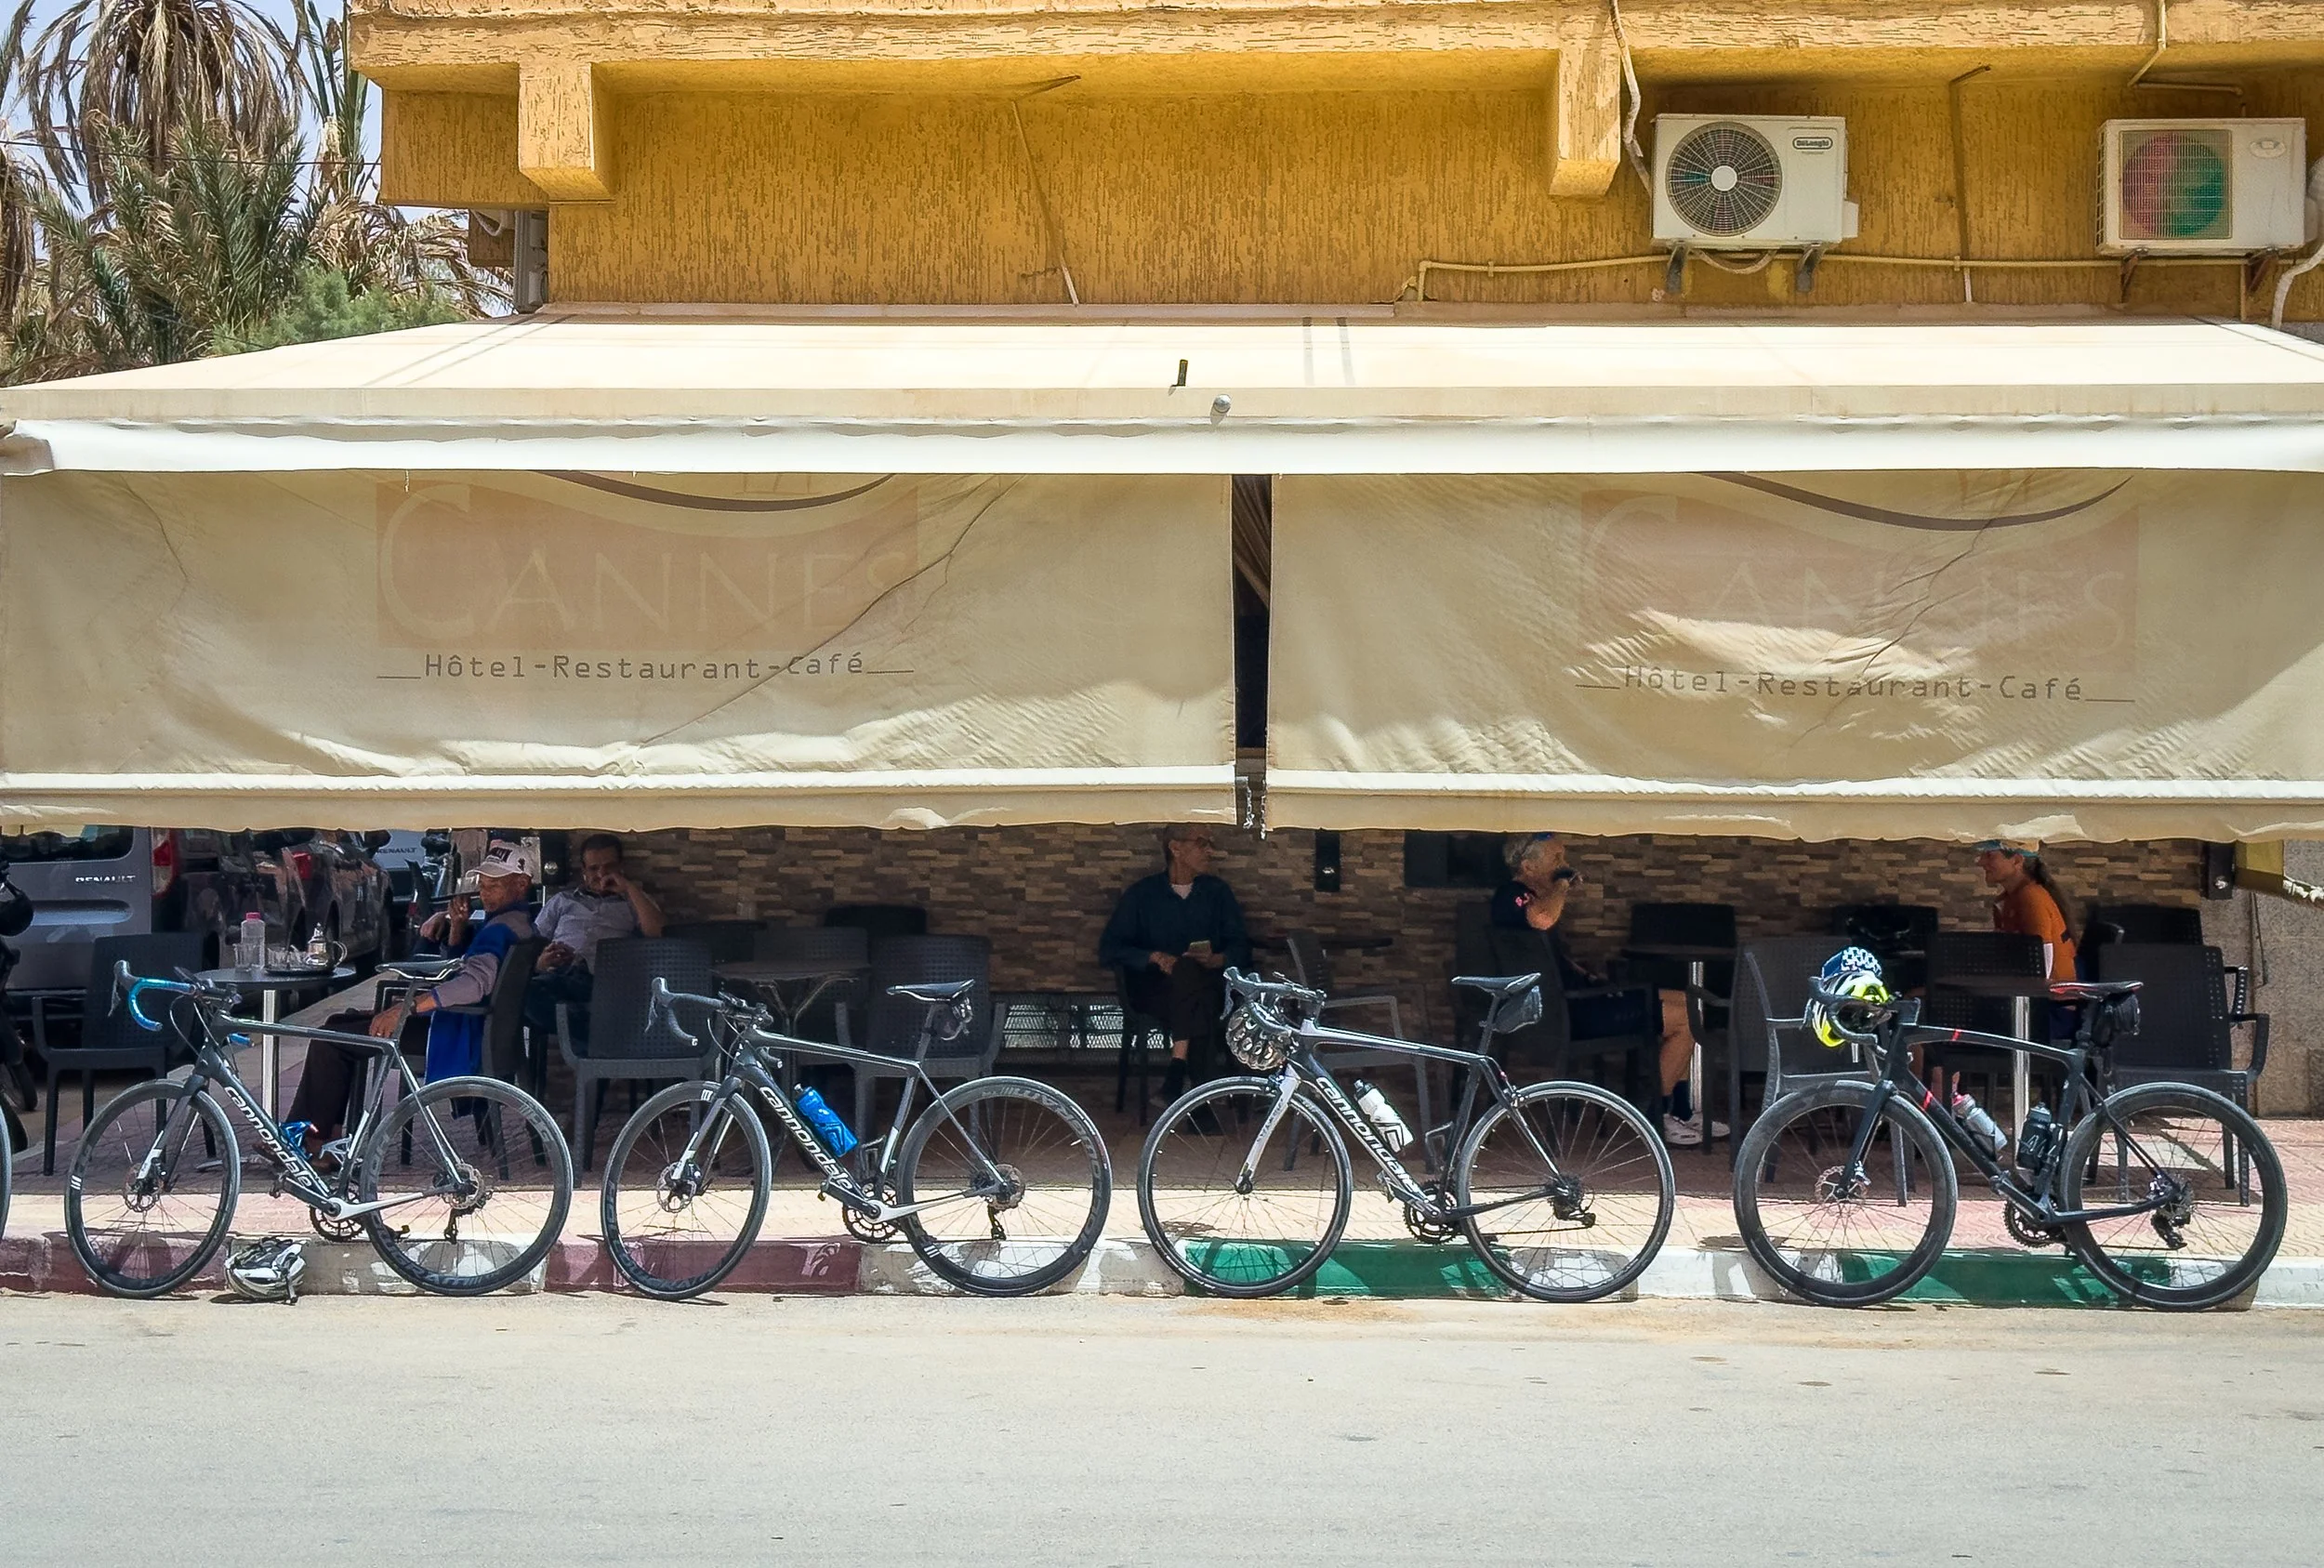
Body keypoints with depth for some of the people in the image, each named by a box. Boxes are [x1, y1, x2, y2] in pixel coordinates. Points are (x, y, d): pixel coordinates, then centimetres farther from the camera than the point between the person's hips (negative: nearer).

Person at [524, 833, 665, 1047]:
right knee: (530, 993, -39)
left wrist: (629, 887, 11)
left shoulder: (633, 901, 30)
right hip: (560, 975, 2)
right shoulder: (562, 900, 36)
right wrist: (540, 963, 0)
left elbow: (654, 931, 7)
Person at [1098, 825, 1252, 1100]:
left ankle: (1178, 1065, -42)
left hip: (1208, 985, 1)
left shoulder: (1218, 892, 18)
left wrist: (1217, 960, -13)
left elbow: (1241, 947, 10)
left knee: (1188, 970, -34)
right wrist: (1155, 958, -13)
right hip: (1155, 990, -1)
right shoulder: (1141, 894, 11)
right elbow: (1109, 949, 3)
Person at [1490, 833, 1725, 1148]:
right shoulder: (1511, 896, -16)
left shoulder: (1530, 896, 18)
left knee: (1684, 1001, 14)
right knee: (1686, 1018, -11)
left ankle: (1681, 1112, 17)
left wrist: (1587, 977, 11)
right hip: (1565, 1014, -11)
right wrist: (1562, 885, -21)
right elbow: (1541, 919, -41)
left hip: (1573, 995, 11)